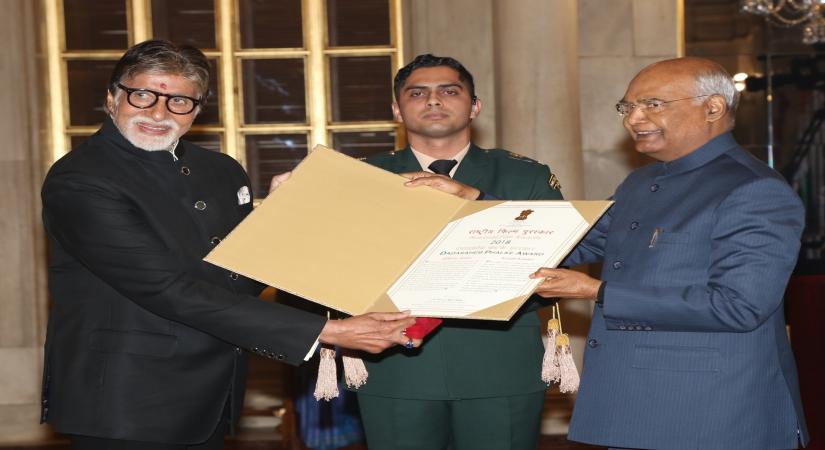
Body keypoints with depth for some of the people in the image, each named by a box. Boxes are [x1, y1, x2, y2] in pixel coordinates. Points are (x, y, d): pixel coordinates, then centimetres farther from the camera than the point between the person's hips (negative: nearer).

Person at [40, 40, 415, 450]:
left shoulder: (221, 171, 7)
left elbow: (255, 264, 17)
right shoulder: (77, 182, -17)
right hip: (125, 406, -6)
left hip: (213, 398, 7)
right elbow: (169, 289, -25)